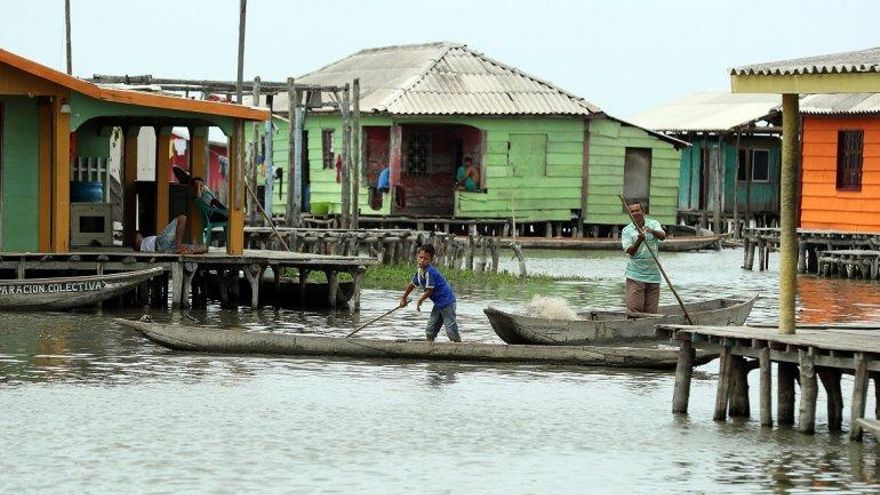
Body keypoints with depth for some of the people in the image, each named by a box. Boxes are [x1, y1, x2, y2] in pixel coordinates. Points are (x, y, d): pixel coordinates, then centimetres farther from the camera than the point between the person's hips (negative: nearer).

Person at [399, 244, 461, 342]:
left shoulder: (429, 272, -23)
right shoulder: (420, 271, 7)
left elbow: (429, 291, -20)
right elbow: (413, 284, 24)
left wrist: (419, 302, -3)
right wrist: (404, 298, 35)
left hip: (447, 302, -10)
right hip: (438, 304, 10)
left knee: (451, 332, -12)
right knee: (430, 331, 11)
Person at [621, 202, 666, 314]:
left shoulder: (653, 224, 7)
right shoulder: (627, 230, 3)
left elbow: (662, 236, -13)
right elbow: (629, 251, -8)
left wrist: (652, 231, -33)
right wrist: (639, 241, -26)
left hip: (653, 274, 2)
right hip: (635, 275, -2)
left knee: (651, 310, 3)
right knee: (634, 308, -11)